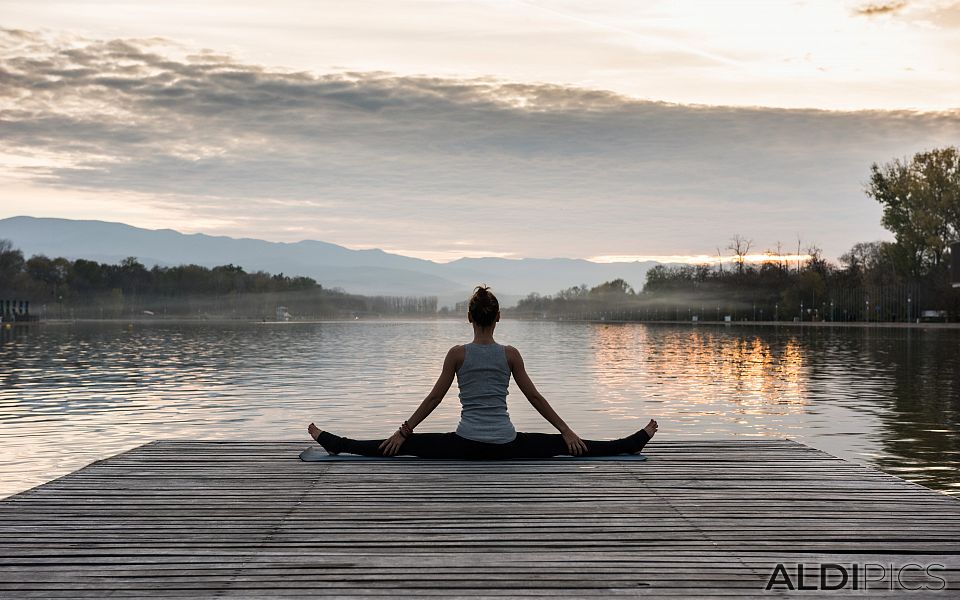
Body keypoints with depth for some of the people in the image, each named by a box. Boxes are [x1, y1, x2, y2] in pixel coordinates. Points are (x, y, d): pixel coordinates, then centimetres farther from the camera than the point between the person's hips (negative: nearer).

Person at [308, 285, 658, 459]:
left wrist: (404, 431, 8)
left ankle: (335, 444, 11)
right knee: (562, 445, 15)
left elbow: (434, 398, 0)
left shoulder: (457, 354, -4)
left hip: (466, 446, -1)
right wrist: (567, 431, 12)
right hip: (506, 447, 1)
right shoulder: (510, 354, 0)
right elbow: (534, 397, 4)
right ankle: (635, 442, 23)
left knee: (407, 445, 9)